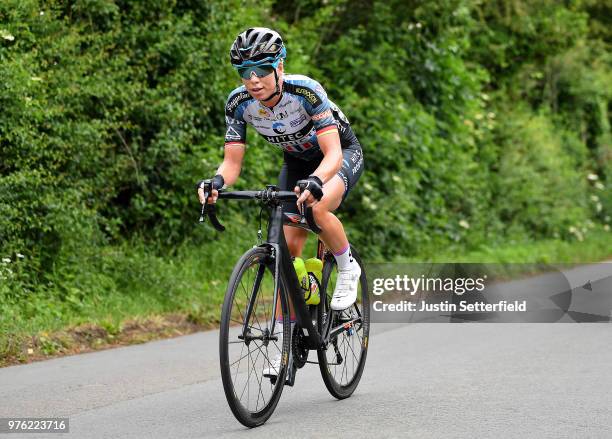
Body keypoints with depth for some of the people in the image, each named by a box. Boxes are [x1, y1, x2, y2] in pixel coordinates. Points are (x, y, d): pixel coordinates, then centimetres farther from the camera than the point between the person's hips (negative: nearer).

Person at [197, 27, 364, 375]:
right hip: (297, 161, 5)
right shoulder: (239, 103, -22)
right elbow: (232, 162, -18)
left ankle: (348, 269, -6)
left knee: (318, 207, -35)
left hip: (343, 153, -5)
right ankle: (288, 343, 2)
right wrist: (216, 182, -41)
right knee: (289, 248, -5)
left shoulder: (306, 91, -35)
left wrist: (315, 182, -60)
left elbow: (333, 154, -40)